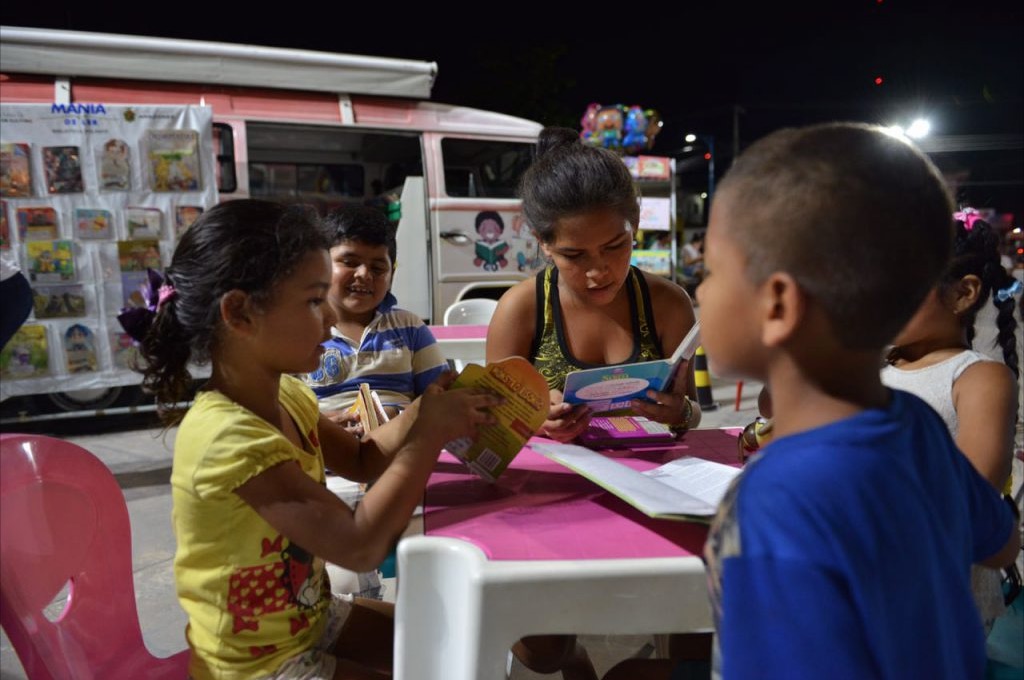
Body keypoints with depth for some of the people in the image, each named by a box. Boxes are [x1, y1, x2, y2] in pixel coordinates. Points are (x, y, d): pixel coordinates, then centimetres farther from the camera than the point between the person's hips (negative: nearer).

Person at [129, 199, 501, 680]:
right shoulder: (231, 438, -33)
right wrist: (428, 433, -25)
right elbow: (360, 546, -33)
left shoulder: (285, 396, -6)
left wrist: (422, 412, -10)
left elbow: (364, 459, 8)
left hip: (309, 618, 8)